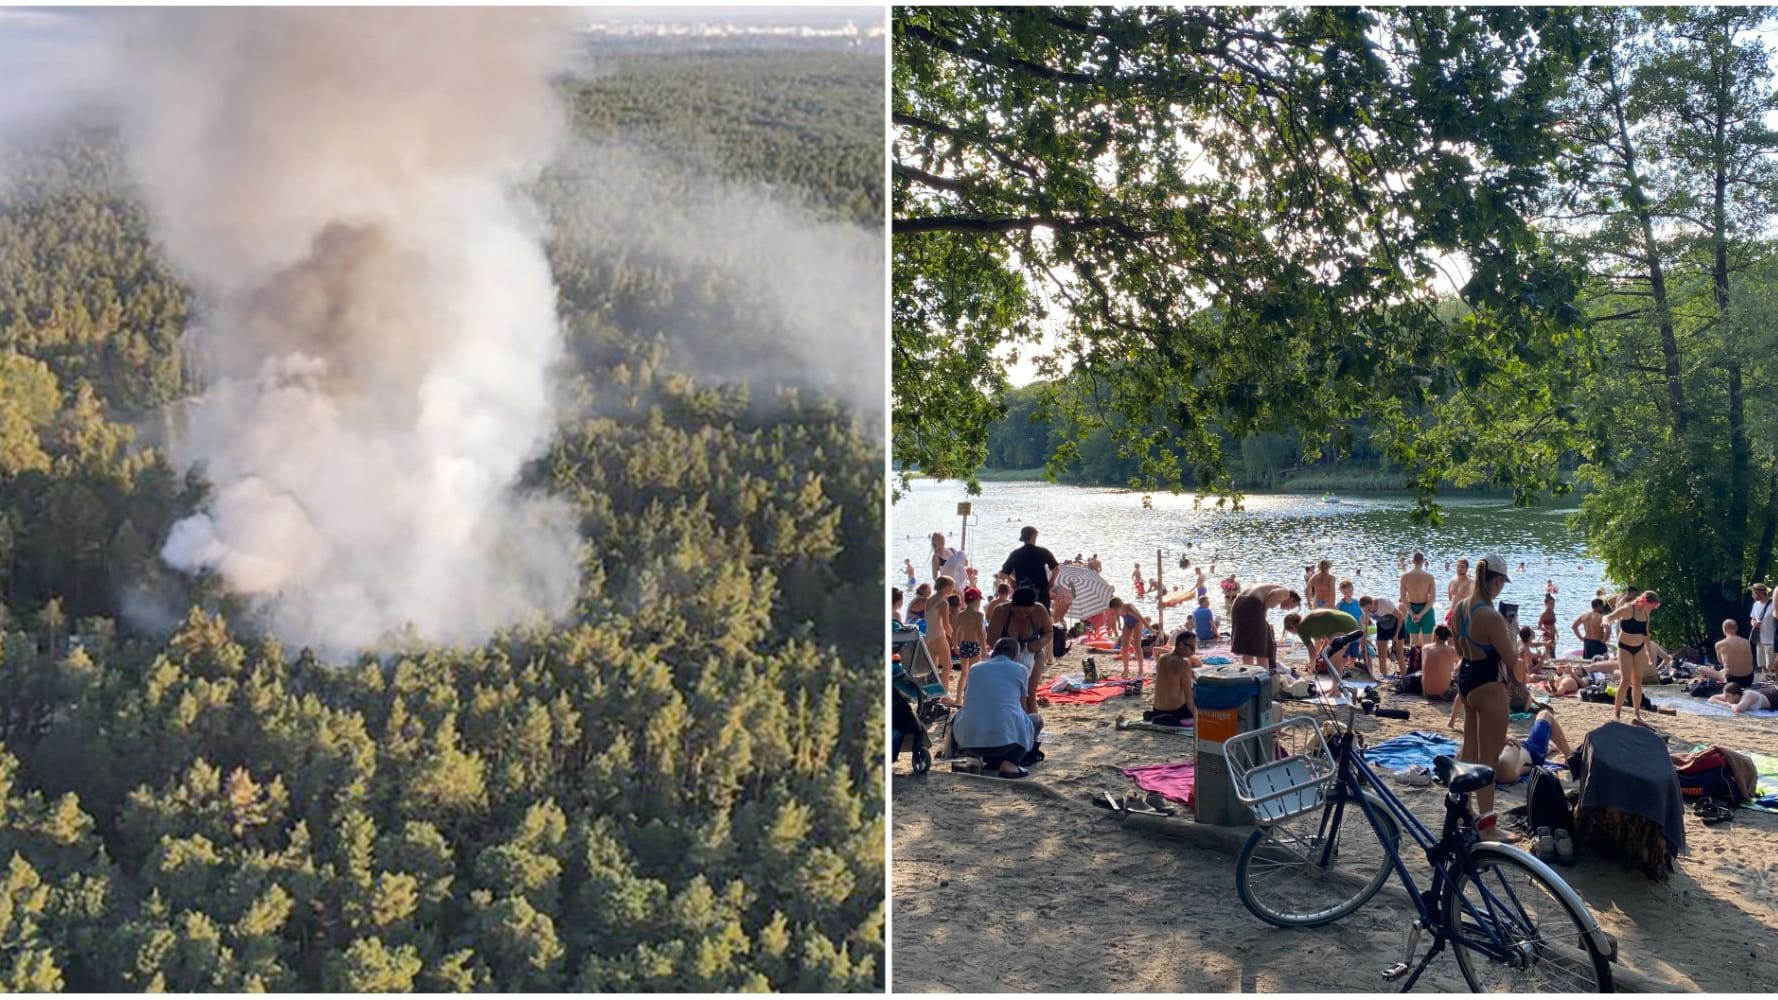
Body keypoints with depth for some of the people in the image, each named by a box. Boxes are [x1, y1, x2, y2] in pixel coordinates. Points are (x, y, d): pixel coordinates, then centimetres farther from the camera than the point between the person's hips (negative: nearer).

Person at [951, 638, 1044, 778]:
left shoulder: (976, 668, 19)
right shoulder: (1020, 669, 11)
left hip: (969, 741, 3)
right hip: (1006, 738, -3)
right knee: (1037, 719, 27)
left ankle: (990, 761, 17)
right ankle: (1010, 763, 3)